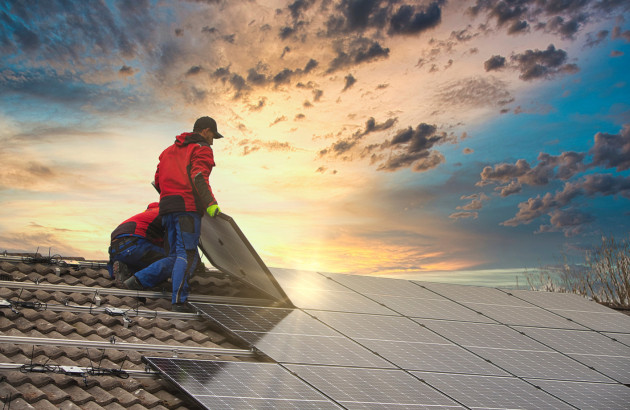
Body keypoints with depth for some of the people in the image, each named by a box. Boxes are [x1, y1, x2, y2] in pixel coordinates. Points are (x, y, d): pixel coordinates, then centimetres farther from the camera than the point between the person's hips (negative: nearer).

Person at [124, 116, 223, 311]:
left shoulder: (169, 150, 28)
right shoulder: (202, 149, 4)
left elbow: (158, 181, 23)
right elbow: (198, 177, -14)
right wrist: (210, 203, -21)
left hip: (166, 207, 7)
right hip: (187, 207, -7)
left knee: (175, 256, 12)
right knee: (187, 254, -10)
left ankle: (139, 279, 5)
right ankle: (178, 300, -18)